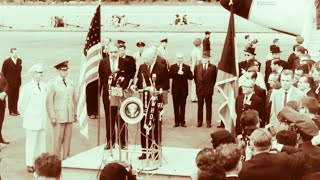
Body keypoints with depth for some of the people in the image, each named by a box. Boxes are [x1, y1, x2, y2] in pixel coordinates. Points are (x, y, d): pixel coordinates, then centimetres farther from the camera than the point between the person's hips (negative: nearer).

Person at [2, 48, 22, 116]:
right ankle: (11, 111, 10)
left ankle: (15, 110, 17)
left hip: (17, 82, 4)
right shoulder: (6, 61, -7)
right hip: (10, 83, -4)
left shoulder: (19, 61, 4)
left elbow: (19, 70, 8)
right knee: (10, 97, 3)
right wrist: (5, 81, -4)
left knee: (16, 96, 7)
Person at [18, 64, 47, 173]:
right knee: (31, 142, 0)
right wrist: (26, 118, 4)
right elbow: (21, 105, -3)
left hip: (42, 120, 5)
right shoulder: (27, 88, -10)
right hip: (32, 120, -5)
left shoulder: (44, 86, 5)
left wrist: (45, 116, 12)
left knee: (41, 142, 9)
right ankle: (29, 164, 8)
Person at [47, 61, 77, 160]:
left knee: (68, 138, 8)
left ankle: (66, 157, 18)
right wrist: (52, 117, -10)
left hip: (70, 116, 4)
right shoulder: (53, 84, -5)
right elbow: (49, 102, -7)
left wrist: (75, 114, 11)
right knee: (58, 139, -1)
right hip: (58, 116, -4)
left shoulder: (70, 83, 8)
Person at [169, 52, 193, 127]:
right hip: (175, 89, 1)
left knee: (182, 106, 2)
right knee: (176, 106, 2)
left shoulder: (187, 67, 6)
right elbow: (169, 75, -5)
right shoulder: (172, 67, 7)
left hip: (184, 89, -1)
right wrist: (177, 73, -17)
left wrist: (183, 74, -16)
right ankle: (177, 122, 7)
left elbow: (191, 77, -3)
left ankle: (182, 122, 7)